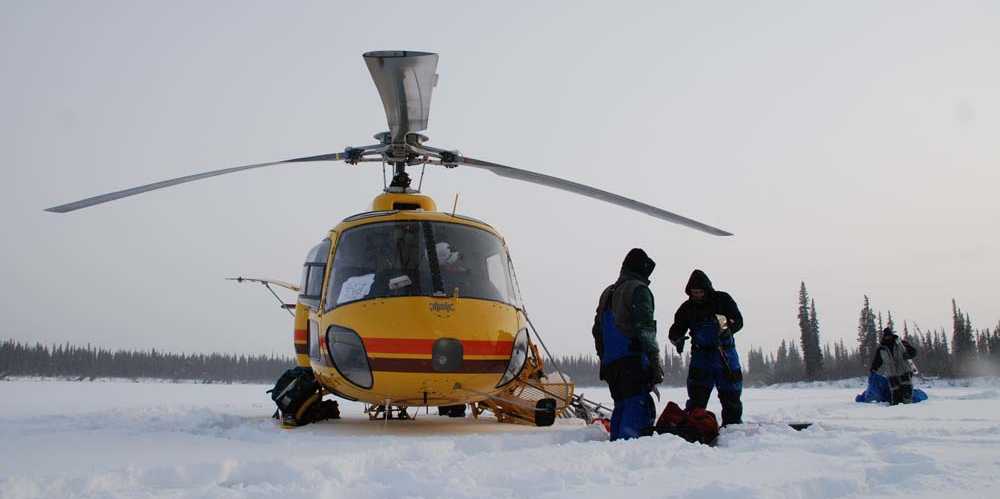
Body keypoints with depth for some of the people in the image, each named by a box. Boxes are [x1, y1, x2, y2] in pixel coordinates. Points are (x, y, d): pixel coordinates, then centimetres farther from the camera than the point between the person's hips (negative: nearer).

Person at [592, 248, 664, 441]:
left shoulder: (607, 293, 23)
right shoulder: (638, 289, -3)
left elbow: (597, 330, 23)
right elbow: (645, 329, -12)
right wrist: (655, 360, -11)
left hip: (609, 363, 8)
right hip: (633, 360, -8)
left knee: (621, 406, 14)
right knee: (640, 406, -12)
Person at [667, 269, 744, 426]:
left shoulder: (723, 299, -1)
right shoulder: (686, 308, 5)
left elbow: (738, 321, -4)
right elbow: (676, 330, 6)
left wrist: (726, 328, -25)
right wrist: (677, 339, -17)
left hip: (725, 354, -1)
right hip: (701, 356, 1)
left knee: (730, 395, 4)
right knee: (696, 397, -6)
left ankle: (733, 425, 14)